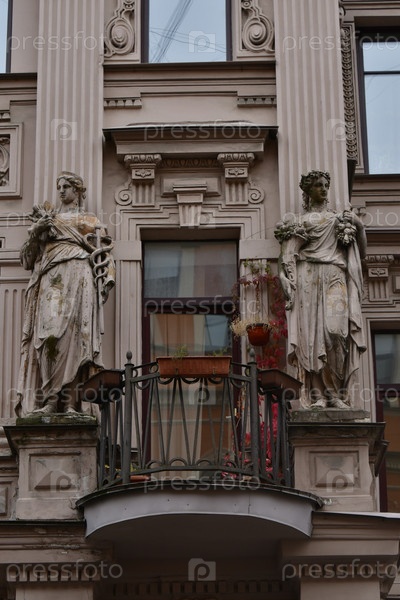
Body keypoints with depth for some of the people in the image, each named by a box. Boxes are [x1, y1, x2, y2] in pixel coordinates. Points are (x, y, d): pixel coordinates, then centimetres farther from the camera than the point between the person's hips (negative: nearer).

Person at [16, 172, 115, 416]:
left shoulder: (90, 221, 24)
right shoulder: (47, 218, 28)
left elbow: (103, 253, 14)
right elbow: (27, 257, 19)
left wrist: (105, 280, -4)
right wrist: (36, 231, 0)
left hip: (77, 279, -2)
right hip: (50, 280, 2)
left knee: (71, 332, -18)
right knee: (49, 331, -17)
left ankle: (68, 400, -24)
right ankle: (50, 399, -25)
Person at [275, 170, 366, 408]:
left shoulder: (341, 219, 21)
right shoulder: (298, 221, 15)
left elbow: (360, 252, 17)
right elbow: (288, 257, 5)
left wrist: (358, 225, 2)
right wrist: (290, 284, -7)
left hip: (335, 280, 1)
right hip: (308, 281, -1)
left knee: (336, 329, -15)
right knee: (312, 333, -10)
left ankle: (336, 392, -12)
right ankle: (317, 394, -11)